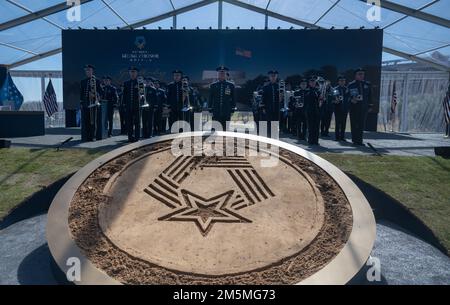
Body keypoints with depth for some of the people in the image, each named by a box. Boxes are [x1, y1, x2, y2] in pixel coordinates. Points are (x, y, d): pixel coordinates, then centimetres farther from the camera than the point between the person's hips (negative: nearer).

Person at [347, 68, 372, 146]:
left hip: (364, 107, 3)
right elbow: (347, 96, -2)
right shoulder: (351, 85, -1)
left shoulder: (367, 84, 10)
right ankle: (355, 140, 7)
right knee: (354, 124, 0)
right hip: (354, 107, -3)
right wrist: (352, 100, -21)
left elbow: (370, 96, 14)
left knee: (361, 124, 4)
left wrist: (368, 104, 6)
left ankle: (359, 140, 10)